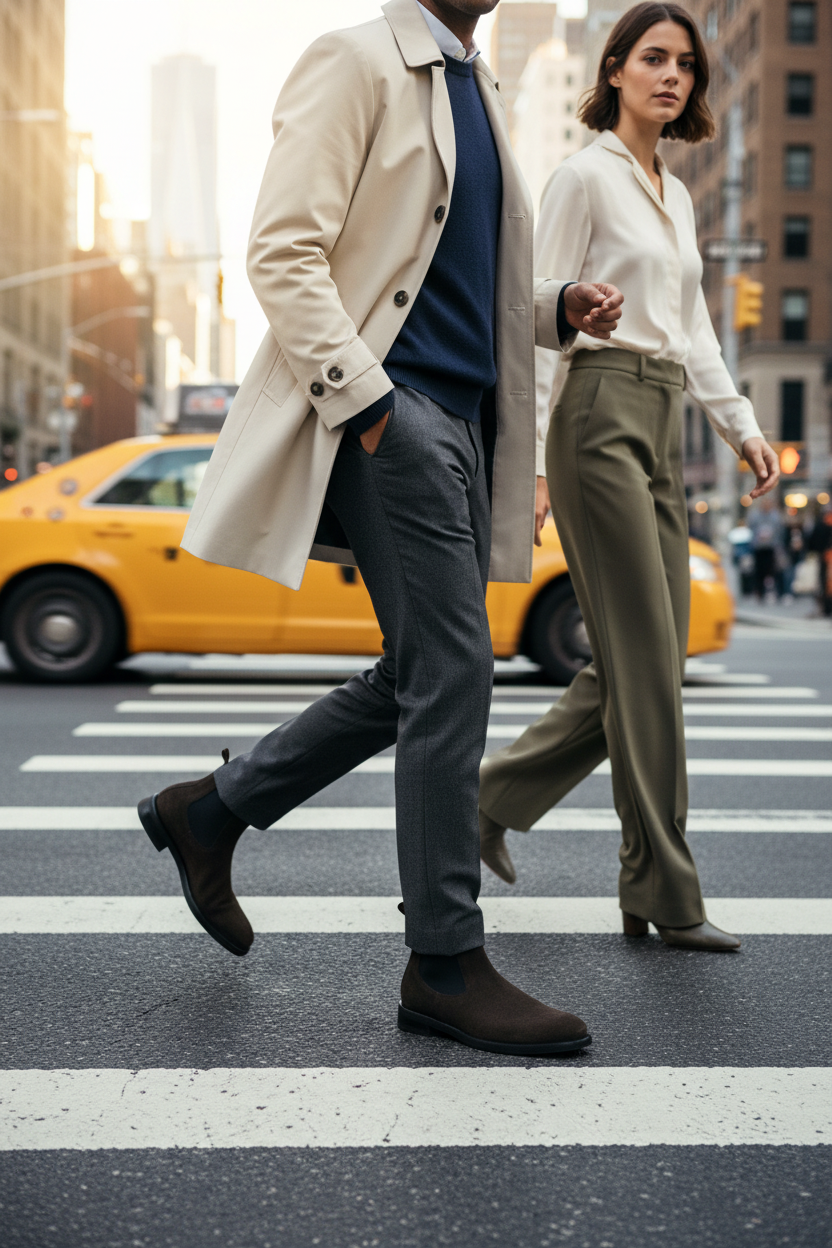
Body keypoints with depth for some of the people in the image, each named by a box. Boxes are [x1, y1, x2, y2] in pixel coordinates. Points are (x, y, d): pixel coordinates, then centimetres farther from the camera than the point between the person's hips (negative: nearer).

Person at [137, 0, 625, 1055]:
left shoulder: (474, 92, 24)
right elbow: (283, 252, -13)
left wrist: (560, 307, 10)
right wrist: (365, 399, -20)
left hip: (461, 414, 10)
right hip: (388, 408, -9)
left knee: (421, 681, 11)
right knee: (451, 671, -10)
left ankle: (210, 812, 25)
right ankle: (446, 963, -1)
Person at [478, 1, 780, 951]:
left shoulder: (676, 195, 20)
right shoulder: (584, 176, -4)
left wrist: (740, 426, 15)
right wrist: (529, 455, -15)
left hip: (660, 423, 9)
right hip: (600, 415, -9)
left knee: (646, 659, 6)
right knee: (645, 659, -8)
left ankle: (494, 797, 20)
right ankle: (664, 892, -1)